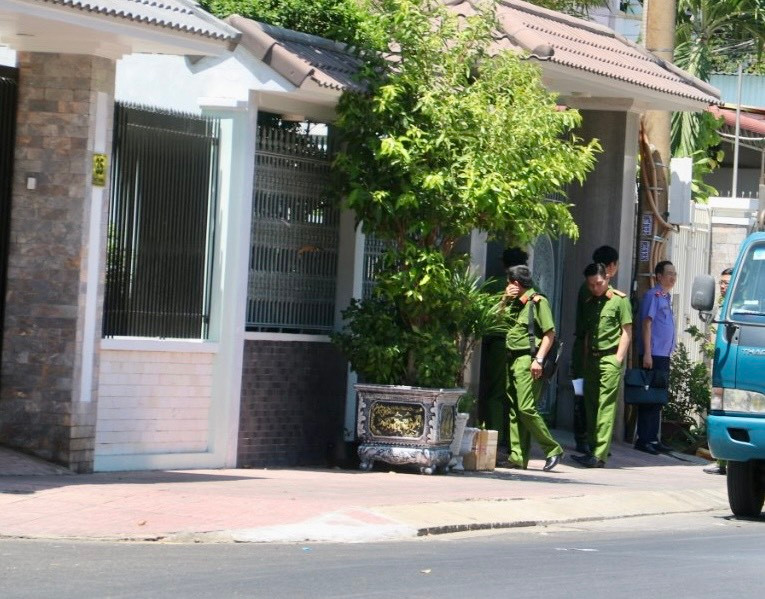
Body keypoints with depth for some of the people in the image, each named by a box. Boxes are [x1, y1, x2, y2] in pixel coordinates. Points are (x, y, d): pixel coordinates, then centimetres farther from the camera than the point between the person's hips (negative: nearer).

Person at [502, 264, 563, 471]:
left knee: (526, 408, -17)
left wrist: (538, 359, -20)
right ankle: (518, 457, 5)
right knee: (514, 410, 5)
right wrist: (504, 300, 12)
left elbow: (550, 333, -11)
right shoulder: (515, 303, 20)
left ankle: (553, 449, -9)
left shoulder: (537, 301, -6)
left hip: (527, 359, -9)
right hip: (512, 359, 9)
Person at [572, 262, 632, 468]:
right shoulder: (589, 303, 17)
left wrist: (618, 359, -10)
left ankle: (600, 455, -17)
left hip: (610, 359, -7)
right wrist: (586, 359, 12)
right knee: (591, 406, 6)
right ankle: (592, 450, 10)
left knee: (606, 407, -11)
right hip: (592, 359, 7)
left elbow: (627, 332, -3)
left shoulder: (620, 300, -1)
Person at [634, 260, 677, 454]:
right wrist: (647, 354, -20)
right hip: (652, 355, -9)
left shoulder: (666, 297, 18)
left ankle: (653, 439, 15)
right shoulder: (652, 295, -9)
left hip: (664, 355, 9)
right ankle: (643, 440, -6)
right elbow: (647, 324, -14)